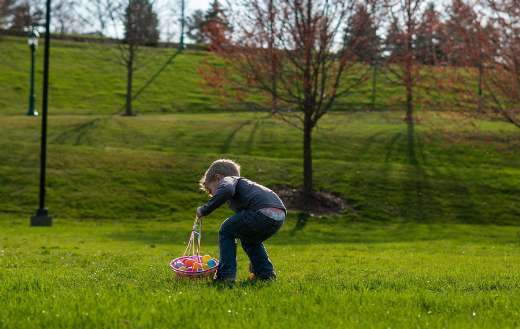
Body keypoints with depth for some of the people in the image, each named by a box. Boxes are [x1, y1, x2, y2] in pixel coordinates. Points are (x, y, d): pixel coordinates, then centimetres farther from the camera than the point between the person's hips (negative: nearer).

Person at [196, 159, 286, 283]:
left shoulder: (228, 179, 15)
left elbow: (226, 190, -15)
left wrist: (204, 210, -7)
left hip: (263, 212, -9)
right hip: (280, 214, 9)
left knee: (226, 231, 11)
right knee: (249, 239, 34)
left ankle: (226, 274, 4)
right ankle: (266, 273, 27)